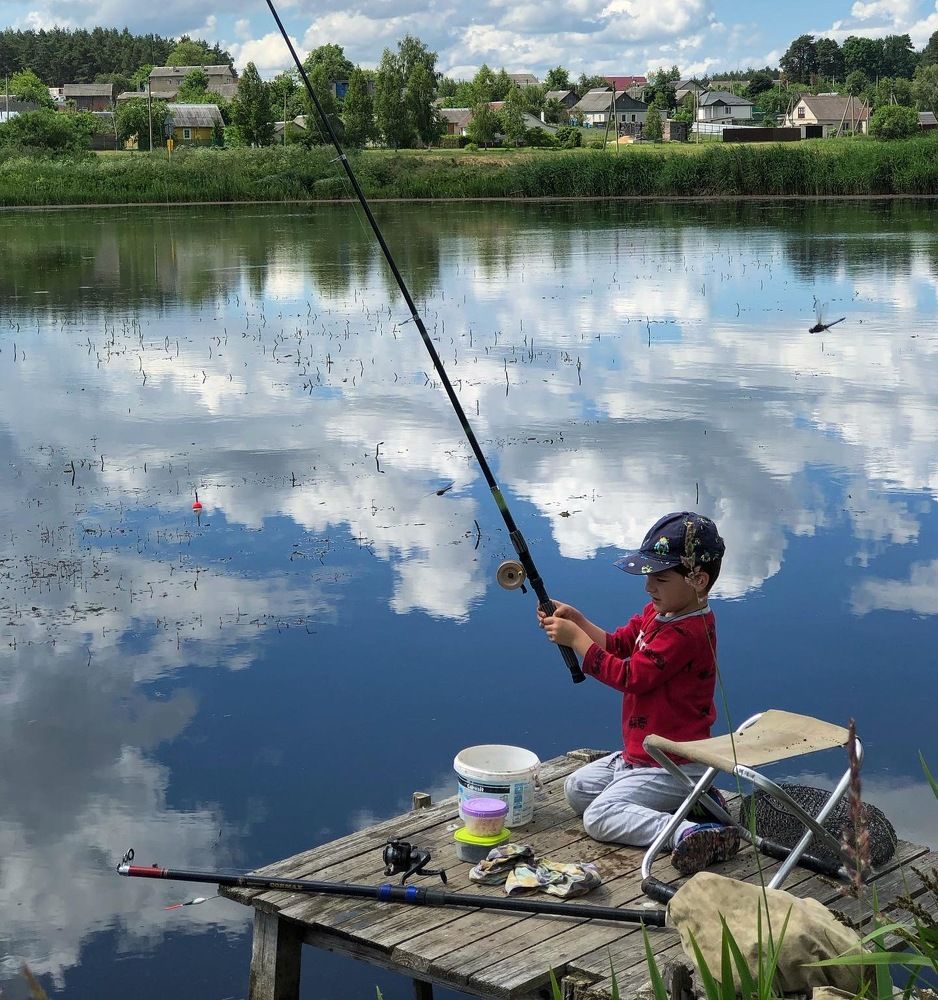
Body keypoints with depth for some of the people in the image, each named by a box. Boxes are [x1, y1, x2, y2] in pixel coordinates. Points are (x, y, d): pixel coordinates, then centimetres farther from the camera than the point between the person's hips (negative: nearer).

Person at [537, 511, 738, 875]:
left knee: (599, 818, -18)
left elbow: (630, 677, -26)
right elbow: (618, 645, 10)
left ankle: (689, 833, -27)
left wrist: (574, 638, -21)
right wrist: (577, 620, -7)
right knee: (577, 789, 20)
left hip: (673, 767, -11)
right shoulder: (658, 612, 5)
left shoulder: (685, 633, -26)